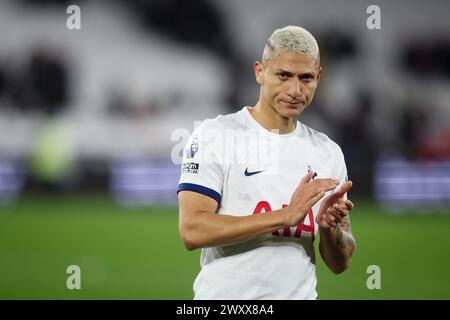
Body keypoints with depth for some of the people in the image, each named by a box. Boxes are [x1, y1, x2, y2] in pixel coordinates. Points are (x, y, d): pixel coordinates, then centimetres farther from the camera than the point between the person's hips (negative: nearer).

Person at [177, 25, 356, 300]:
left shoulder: (329, 152, 6)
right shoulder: (215, 135, -6)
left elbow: (339, 263, 7)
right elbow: (192, 231, -17)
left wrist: (329, 227, -13)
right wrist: (286, 216, -20)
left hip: (300, 294, 3)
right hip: (225, 299, -3)